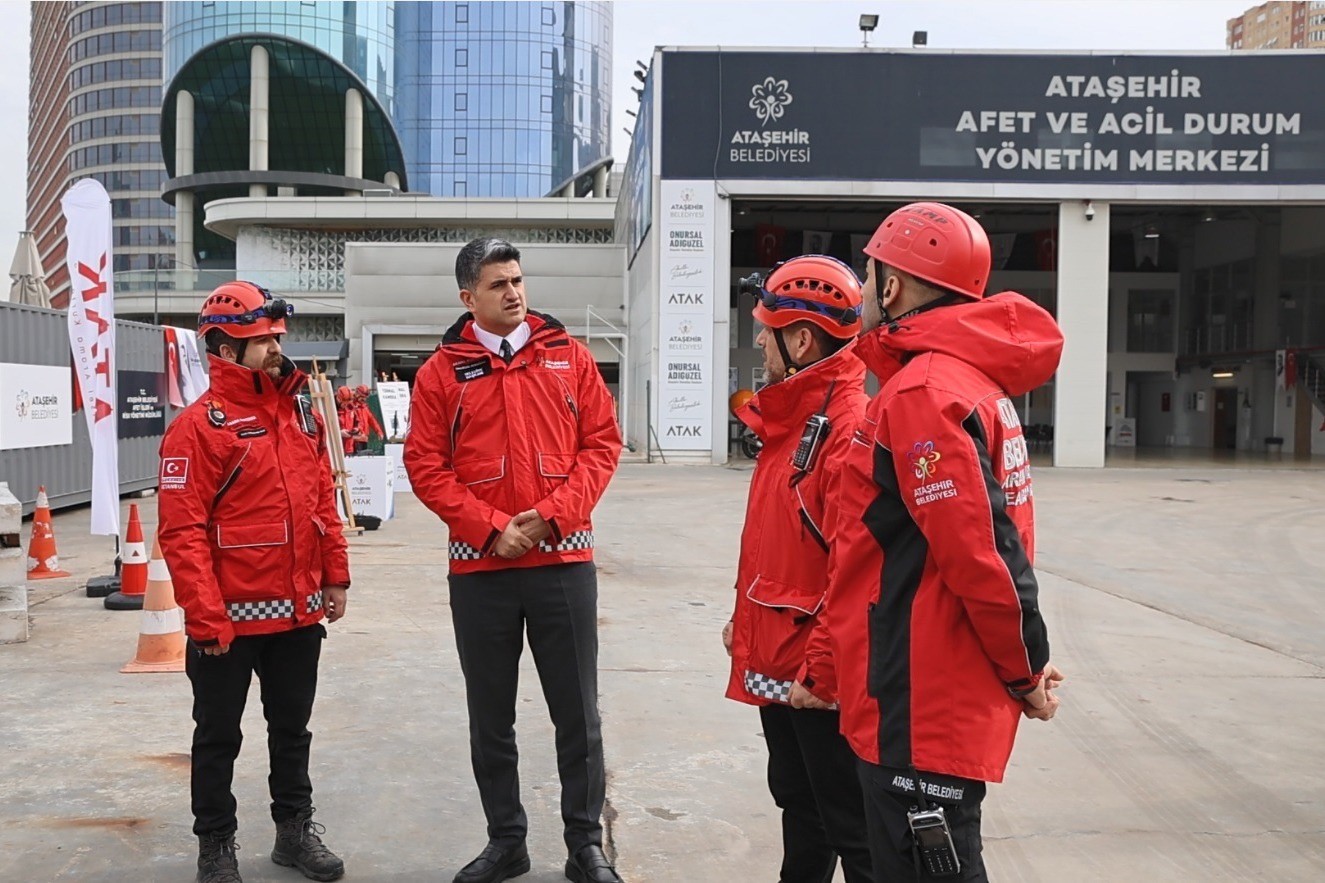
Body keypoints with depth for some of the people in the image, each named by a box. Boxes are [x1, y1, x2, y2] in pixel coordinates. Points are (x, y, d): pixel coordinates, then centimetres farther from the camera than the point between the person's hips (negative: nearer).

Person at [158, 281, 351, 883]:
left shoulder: (301, 415, 7)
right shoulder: (200, 426, -13)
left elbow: (323, 503, 12)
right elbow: (182, 532, -17)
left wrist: (334, 577, 9)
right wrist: (206, 618, -19)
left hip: (301, 613, 6)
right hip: (230, 619, -6)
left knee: (292, 728, 19)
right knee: (219, 736, 12)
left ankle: (295, 828, 35)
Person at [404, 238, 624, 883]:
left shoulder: (569, 357, 5)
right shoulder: (442, 372, 2)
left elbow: (602, 443, 1)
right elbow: (426, 466, -2)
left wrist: (553, 513, -11)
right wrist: (490, 528, -12)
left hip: (563, 562, 0)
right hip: (479, 569, 0)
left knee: (578, 713, 7)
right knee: (490, 719, 11)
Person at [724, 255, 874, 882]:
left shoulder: (849, 424, -21)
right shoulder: (789, 418, 11)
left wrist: (826, 674, -22)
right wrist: (745, 619, 18)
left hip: (820, 679, -9)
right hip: (775, 664, 10)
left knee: (852, 830, 3)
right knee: (798, 807, 23)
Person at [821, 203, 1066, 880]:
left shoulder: (921, 394, -19)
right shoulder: (974, 378, 12)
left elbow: (981, 556, -23)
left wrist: (1025, 670, -9)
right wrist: (1022, 669, 12)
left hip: (919, 708, -10)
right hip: (939, 699, 10)